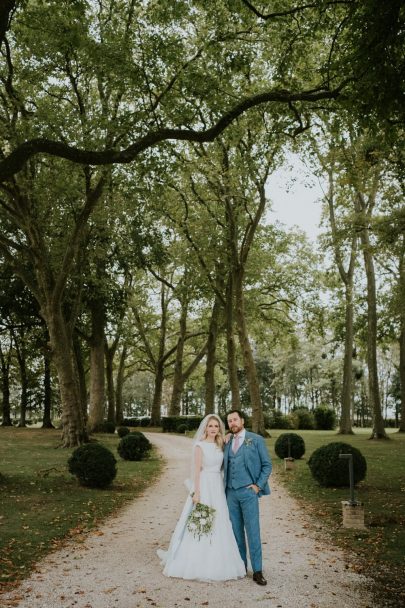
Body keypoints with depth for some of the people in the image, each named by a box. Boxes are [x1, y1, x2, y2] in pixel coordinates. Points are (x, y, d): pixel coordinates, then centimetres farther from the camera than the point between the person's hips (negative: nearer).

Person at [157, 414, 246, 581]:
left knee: (218, 526, 9)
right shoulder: (199, 446, -7)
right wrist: (196, 492, -16)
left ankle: (215, 564, 18)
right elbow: (196, 470, -12)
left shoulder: (220, 446, 11)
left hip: (218, 487, 6)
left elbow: (220, 468, 14)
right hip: (203, 486, -6)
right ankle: (197, 565, 8)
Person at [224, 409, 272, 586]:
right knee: (236, 531, 8)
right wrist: (224, 487, 7)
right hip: (231, 492, 4)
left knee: (252, 530, -5)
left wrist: (258, 485, -7)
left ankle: (257, 571, 0)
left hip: (248, 491, -4)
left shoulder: (256, 440, 0)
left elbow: (267, 465, 1)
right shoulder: (227, 443, 13)